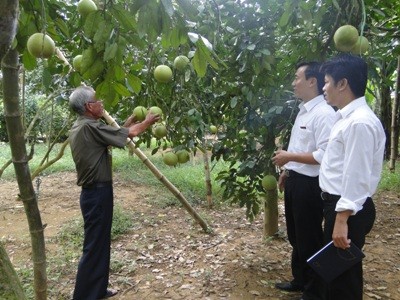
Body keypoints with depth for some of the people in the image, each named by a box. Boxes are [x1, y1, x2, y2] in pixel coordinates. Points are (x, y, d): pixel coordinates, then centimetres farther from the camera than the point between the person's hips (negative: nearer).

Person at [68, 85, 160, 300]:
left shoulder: (78, 128, 10)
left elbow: (112, 136, 16)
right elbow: (131, 134, -14)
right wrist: (147, 122, 3)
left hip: (94, 192, 10)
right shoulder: (89, 127, -19)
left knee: (100, 244, 18)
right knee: (94, 246, -1)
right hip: (97, 194, -10)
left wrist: (127, 124, 17)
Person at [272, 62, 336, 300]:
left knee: (310, 240, 7)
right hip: (294, 181, 9)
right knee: (295, 236, 22)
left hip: (309, 185, -9)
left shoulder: (324, 113, -18)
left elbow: (324, 155, -25)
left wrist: (289, 157, -19)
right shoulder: (303, 111, 11)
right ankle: (300, 281, 41)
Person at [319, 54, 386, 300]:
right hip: (339, 204, 10)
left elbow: (357, 177, -24)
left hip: (348, 210, -10)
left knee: (344, 274, 7)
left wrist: (342, 220, -23)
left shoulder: (359, 122, -21)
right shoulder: (348, 118, 10)